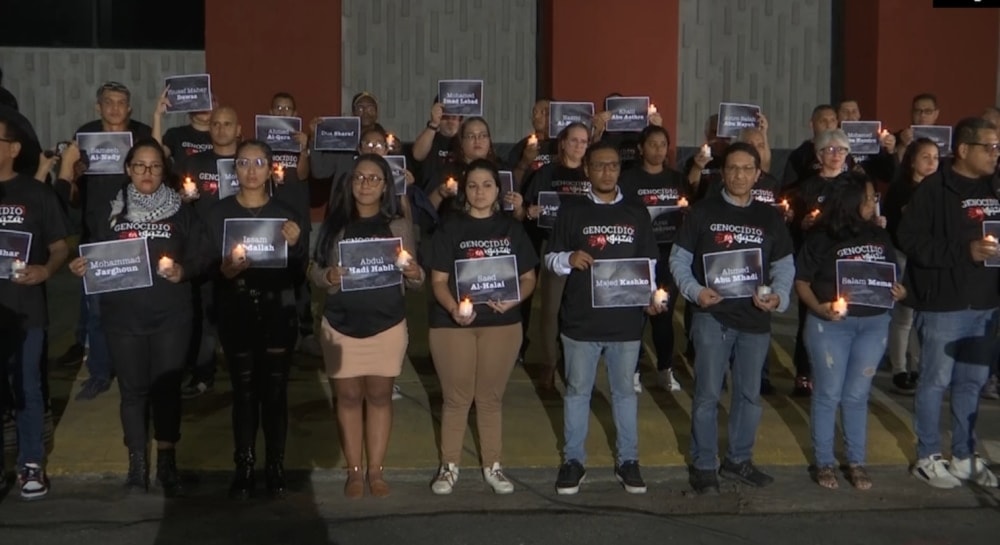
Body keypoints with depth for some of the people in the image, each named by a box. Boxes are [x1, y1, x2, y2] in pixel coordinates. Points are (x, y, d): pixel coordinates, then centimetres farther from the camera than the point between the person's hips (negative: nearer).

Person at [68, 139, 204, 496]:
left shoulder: (181, 211, 4)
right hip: (123, 316, 1)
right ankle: (137, 464, 15)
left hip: (171, 316, -1)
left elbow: (199, 257, 2)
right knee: (133, 389, 5)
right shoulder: (112, 211, 7)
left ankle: (167, 463, 14)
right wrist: (82, 267, -12)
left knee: (167, 387, 3)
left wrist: (184, 271, -18)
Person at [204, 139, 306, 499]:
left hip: (277, 312, 0)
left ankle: (276, 467, 12)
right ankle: (244, 468, 10)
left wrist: (294, 245, -20)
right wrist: (225, 270, -20)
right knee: (244, 391, 1)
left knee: (275, 391, 3)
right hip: (236, 314, 0)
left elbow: (298, 271, -1)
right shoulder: (220, 213, 3)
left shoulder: (285, 213, 4)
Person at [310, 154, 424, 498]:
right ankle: (354, 471, 15)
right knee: (348, 397, 6)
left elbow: (414, 281, 4)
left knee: (379, 396, 6)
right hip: (341, 325, 0)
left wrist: (415, 274, -18)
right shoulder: (335, 224, 1)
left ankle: (375, 471, 15)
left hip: (387, 325, 0)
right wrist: (327, 277, -19)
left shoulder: (399, 227, 2)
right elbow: (314, 271, 2)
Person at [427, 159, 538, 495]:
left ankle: (493, 466, 22)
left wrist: (512, 300, -14)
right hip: (453, 323, -2)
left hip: (502, 324, 2)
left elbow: (528, 278, 7)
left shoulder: (511, 229, 6)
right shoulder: (450, 229, 0)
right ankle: (449, 466, 17)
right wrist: (454, 308, -23)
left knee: (491, 397, 11)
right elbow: (439, 280, -4)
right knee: (456, 397, 4)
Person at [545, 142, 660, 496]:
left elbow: (648, 263, 9)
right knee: (578, 390, 8)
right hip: (581, 319, -1)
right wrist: (569, 259, -19)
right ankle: (573, 461, 18)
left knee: (624, 391, 11)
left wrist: (651, 295, -6)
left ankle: (627, 461, 21)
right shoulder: (571, 210, 2)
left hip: (626, 319, 1)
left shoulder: (637, 214, 8)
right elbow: (550, 259, 3)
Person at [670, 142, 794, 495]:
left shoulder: (770, 218, 9)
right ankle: (704, 466, 11)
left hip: (755, 319, 3)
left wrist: (778, 297, -8)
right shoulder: (702, 212, 1)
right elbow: (678, 258, 1)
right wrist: (694, 291, -16)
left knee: (749, 394, 12)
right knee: (708, 393, -1)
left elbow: (784, 265, 11)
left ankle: (739, 460, 27)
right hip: (712, 316, -3)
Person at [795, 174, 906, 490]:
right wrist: (818, 307, -19)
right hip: (830, 323, -3)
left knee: (857, 395, 10)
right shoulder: (821, 238, -6)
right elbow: (802, 281, -3)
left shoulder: (880, 237, 6)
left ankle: (856, 462, 20)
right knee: (828, 394, 4)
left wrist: (899, 293, -7)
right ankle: (824, 462, 16)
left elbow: (893, 277, 15)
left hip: (873, 324, 3)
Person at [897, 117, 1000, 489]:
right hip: (943, 302, -7)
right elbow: (910, 238, -18)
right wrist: (964, 251, -21)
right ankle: (928, 458, 14)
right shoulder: (935, 189, -10)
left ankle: (964, 456, 25)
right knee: (936, 381, 3)